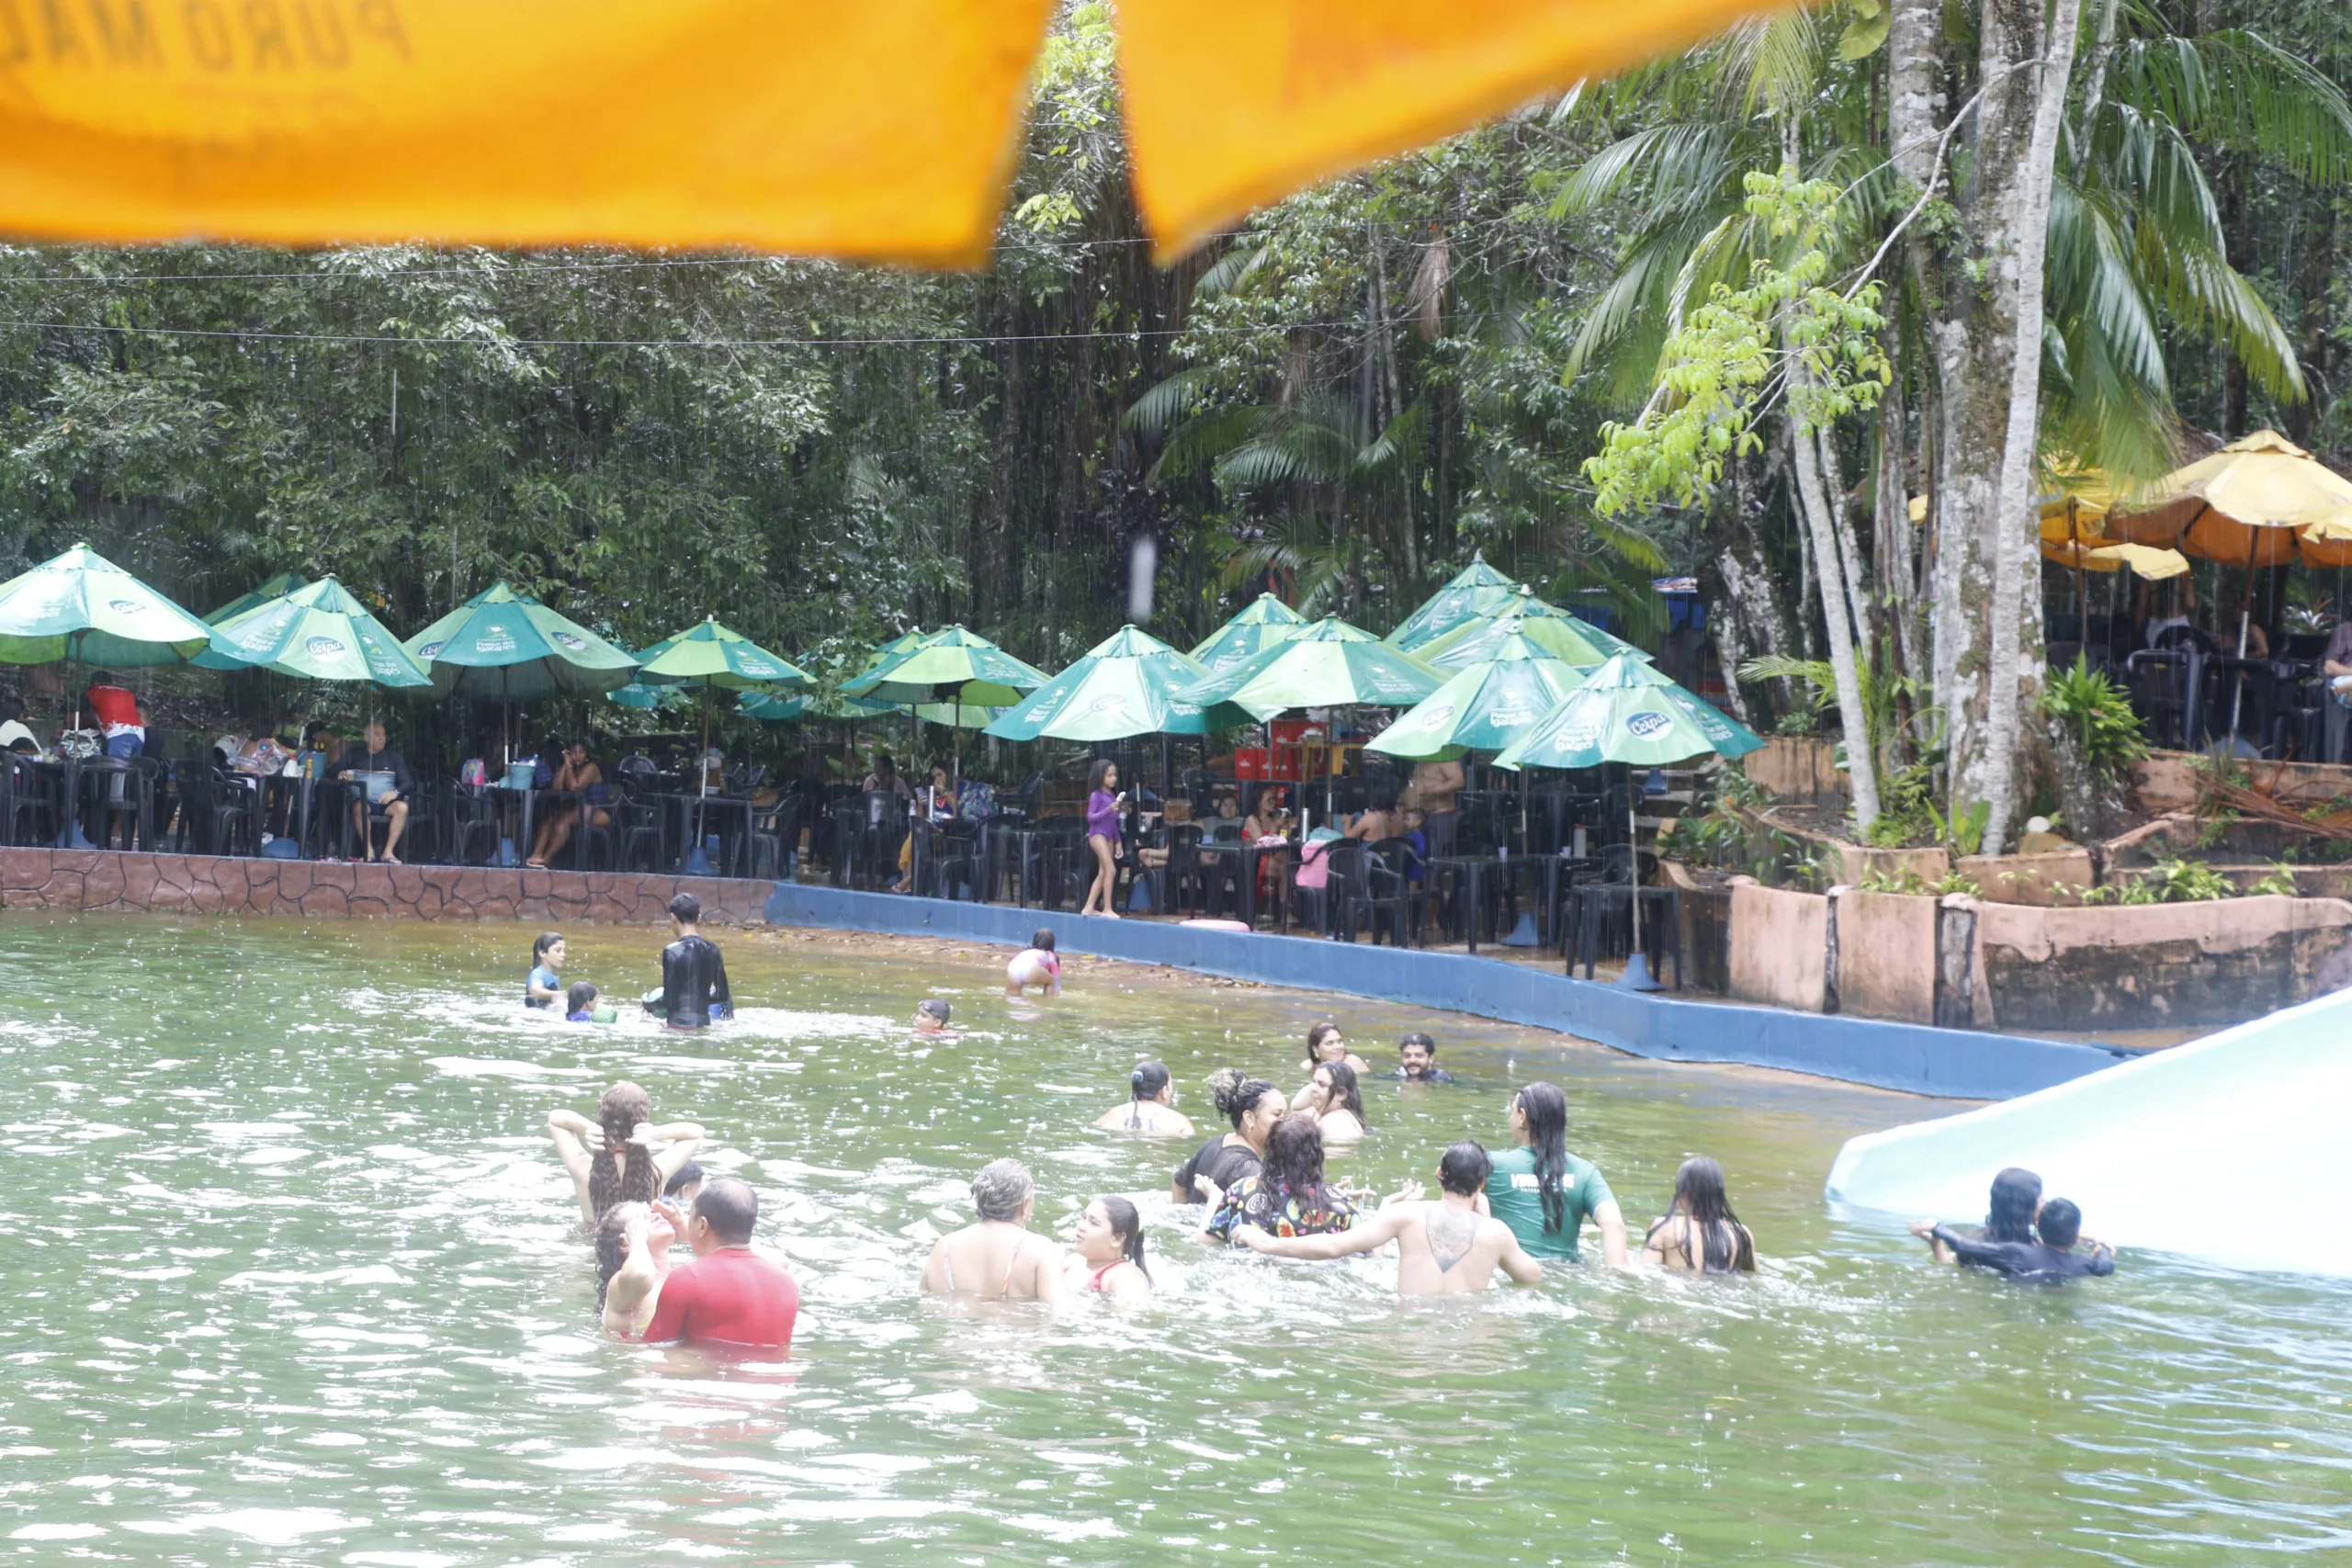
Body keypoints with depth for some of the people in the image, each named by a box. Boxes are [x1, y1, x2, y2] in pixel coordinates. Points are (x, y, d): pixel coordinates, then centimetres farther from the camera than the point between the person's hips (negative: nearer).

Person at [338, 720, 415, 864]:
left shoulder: (394, 757, 11)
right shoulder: (354, 754, 12)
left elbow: (408, 783, 4)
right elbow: (336, 768, 6)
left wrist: (395, 792, -18)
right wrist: (340, 774, -19)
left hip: (386, 801, 1)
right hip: (363, 799, -1)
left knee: (402, 807, -31)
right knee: (359, 806, -36)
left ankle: (388, 852, -27)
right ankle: (369, 851, -28)